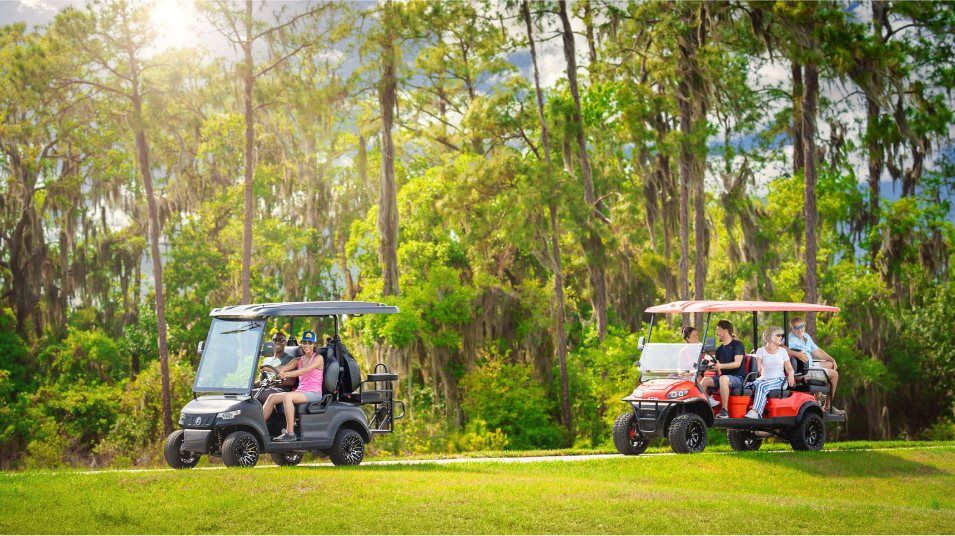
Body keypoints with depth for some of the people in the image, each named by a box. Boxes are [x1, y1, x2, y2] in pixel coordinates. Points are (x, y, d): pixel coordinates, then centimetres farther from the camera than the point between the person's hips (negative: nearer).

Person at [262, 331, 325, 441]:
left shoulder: (318, 358, -3)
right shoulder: (298, 360, 17)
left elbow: (305, 370, -20)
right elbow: (284, 368, 0)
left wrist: (287, 374, -35)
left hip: (314, 394, -7)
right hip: (300, 392, 7)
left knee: (287, 396, -33)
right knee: (272, 397, -12)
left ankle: (290, 433, -35)